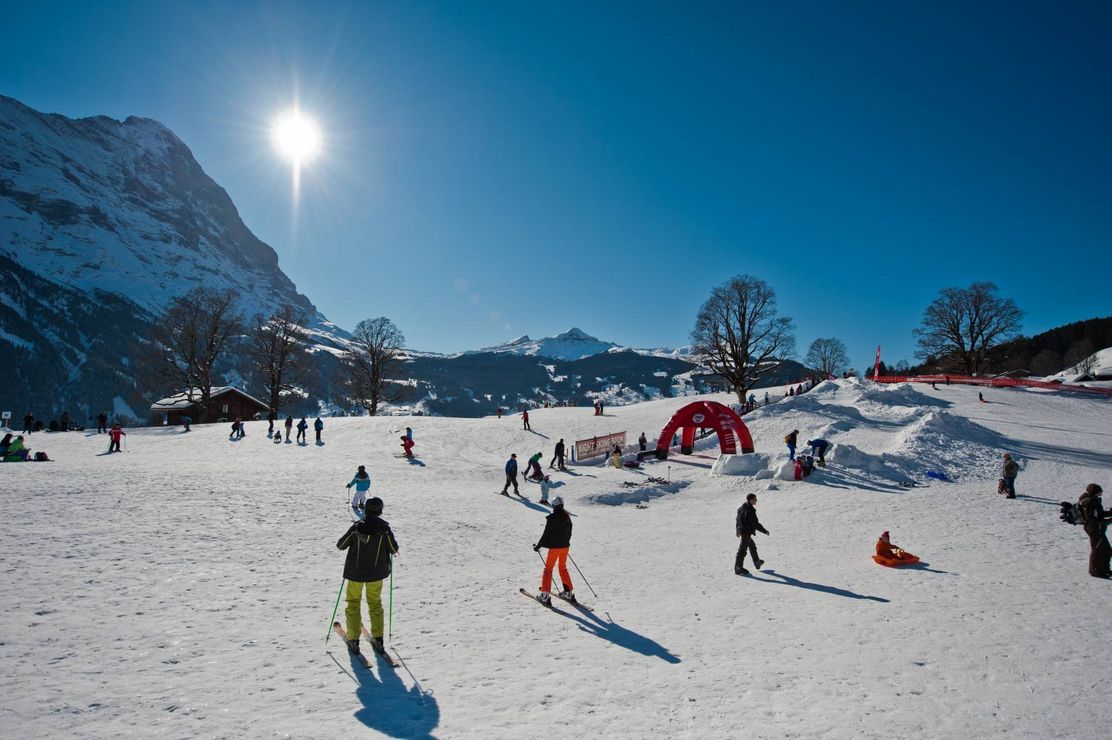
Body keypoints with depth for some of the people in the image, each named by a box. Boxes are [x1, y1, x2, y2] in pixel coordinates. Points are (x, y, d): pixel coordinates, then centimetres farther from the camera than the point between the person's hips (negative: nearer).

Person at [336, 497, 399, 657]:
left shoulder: (356, 527, -17)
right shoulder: (385, 529, -16)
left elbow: (340, 545, -7)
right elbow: (394, 549, -8)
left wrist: (351, 541, 13)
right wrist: (391, 550, 15)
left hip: (356, 572, -1)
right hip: (376, 573, 1)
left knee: (353, 603, 15)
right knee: (375, 604, 18)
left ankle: (353, 640, 15)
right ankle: (378, 639, 16)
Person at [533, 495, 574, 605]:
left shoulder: (551, 518, -17)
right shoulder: (567, 517, 0)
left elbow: (546, 534, -15)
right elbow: (569, 533, 10)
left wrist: (538, 546, -4)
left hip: (554, 547, -6)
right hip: (565, 546, 6)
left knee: (548, 569, 6)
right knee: (563, 568, 21)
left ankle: (545, 596, 3)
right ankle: (569, 593, 25)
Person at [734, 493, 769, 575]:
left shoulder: (742, 508, 6)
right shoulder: (750, 510, -23)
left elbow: (738, 519, 16)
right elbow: (756, 524, -21)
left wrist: (738, 530, 27)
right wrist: (765, 531, -9)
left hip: (741, 530, 10)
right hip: (746, 532, -10)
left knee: (752, 546, 25)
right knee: (742, 550, -2)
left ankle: (757, 563, 40)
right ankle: (738, 568, 4)